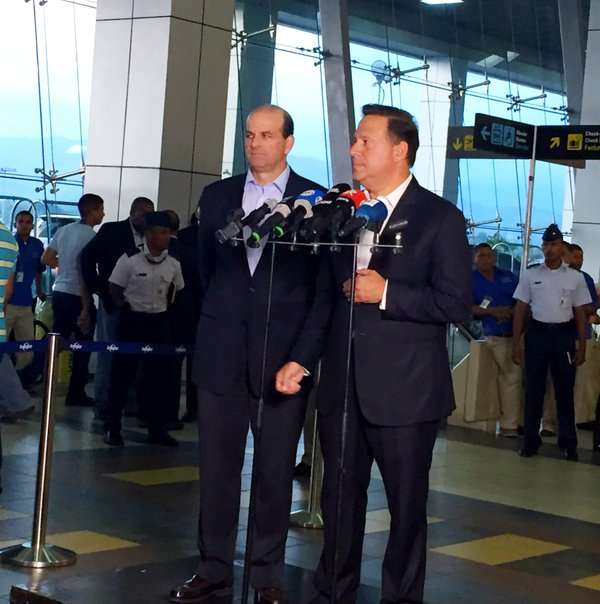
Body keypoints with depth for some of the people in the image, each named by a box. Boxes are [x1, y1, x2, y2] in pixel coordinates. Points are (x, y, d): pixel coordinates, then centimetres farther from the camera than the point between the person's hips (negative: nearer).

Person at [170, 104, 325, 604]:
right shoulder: (217, 196, 9)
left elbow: (326, 289, -4)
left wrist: (303, 357, -11)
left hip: (285, 356, -2)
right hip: (222, 355, 2)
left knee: (276, 473, 6)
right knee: (217, 469, 6)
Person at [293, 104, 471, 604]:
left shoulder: (440, 217, -7)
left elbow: (456, 304, -13)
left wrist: (384, 293, -19)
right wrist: (346, 287, 0)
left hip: (403, 389, -5)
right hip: (342, 385, 5)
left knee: (407, 504, 7)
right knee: (340, 498, 14)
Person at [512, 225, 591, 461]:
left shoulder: (576, 277, 4)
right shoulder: (530, 275, 3)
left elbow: (580, 314, 7)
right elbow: (520, 310, 5)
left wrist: (582, 347, 2)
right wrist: (516, 344, 0)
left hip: (564, 335, 0)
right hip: (537, 334, 0)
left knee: (565, 390, 5)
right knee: (533, 389, 4)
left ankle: (568, 442, 12)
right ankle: (531, 440, 11)